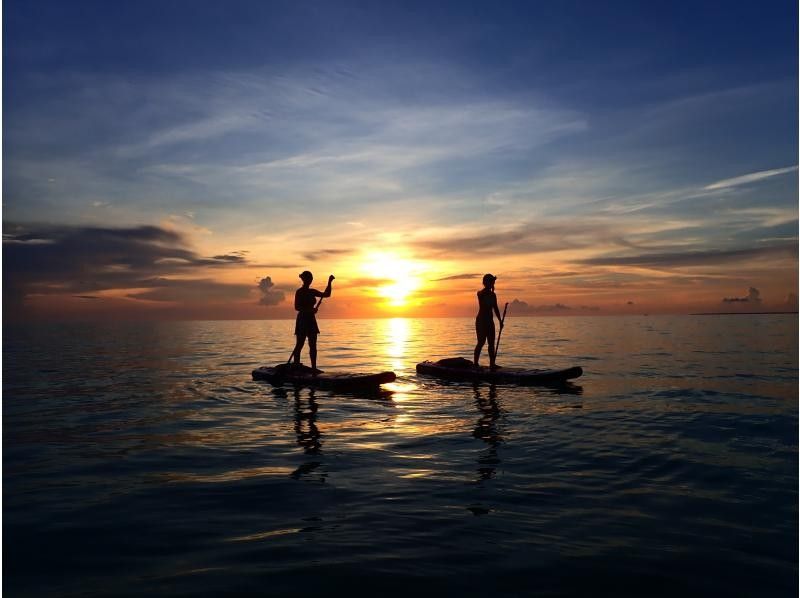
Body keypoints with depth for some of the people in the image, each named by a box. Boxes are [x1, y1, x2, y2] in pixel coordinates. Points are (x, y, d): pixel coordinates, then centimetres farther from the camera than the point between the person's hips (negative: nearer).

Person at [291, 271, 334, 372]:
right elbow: (297, 307, -14)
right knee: (300, 345, -4)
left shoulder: (312, 292, 13)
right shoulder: (299, 292, -8)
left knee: (313, 345, 6)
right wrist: (310, 309, -22)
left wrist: (329, 282, 7)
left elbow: (326, 294, 16)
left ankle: (314, 368, 9)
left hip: (311, 319, 7)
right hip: (302, 319, -7)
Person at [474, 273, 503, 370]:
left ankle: (492, 363, 10)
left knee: (491, 343, 6)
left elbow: (496, 309, 18)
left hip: (490, 321, 7)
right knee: (481, 342, -10)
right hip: (481, 320, -7)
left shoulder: (492, 294, 13)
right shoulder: (481, 293, -7)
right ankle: (475, 363, -6)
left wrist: (500, 321, 16)